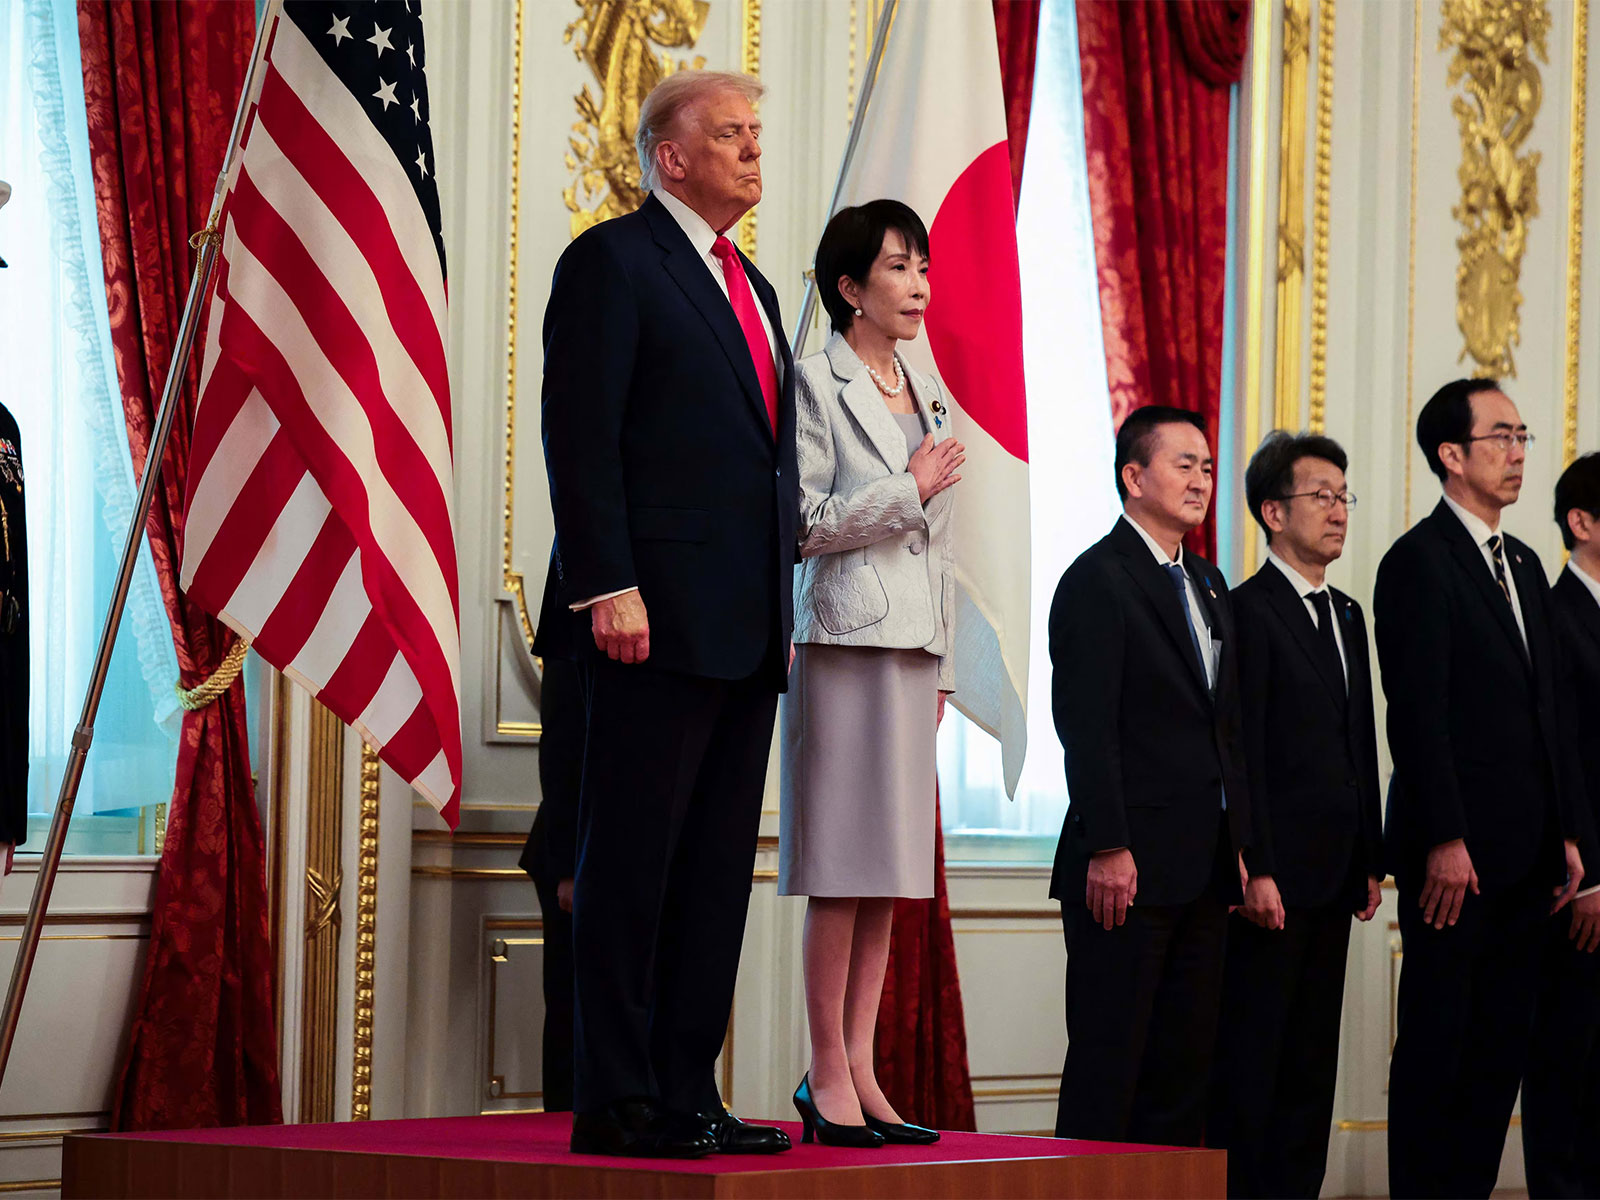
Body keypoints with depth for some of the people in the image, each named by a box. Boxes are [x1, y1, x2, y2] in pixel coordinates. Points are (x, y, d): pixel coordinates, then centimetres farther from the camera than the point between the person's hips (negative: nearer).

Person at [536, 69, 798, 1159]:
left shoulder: (752, 288, 22)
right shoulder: (613, 262, -3)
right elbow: (580, 435, -11)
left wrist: (783, 613, 17)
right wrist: (610, 588, -19)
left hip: (745, 633, 8)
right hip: (655, 619, -8)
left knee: (718, 872, 7)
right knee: (631, 864, -5)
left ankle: (687, 1096, 11)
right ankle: (616, 1103, -3)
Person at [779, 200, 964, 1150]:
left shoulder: (931, 396, 18)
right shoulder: (815, 385, -4)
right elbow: (801, 521, -12)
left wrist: (942, 669, 18)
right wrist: (907, 491, -9)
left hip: (912, 645, 7)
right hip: (846, 641, -7)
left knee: (891, 868, 6)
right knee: (842, 867, -7)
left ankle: (862, 1072, 9)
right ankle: (828, 1078, -3)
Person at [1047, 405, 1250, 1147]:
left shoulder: (1208, 586, 19)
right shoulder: (1098, 581, -7)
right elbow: (1086, 728, -14)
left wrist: (1236, 847, 14)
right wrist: (1107, 849, -20)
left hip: (1202, 873, 8)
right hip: (1127, 868, -8)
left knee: (1185, 1066, 8)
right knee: (1108, 1062, -5)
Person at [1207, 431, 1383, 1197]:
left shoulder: (1347, 616, 17)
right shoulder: (1249, 611, -9)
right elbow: (1242, 754, -14)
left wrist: (1371, 861, 14)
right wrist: (1255, 871, -19)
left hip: (1333, 875, 8)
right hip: (1273, 875, -8)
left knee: (1312, 1057, 9)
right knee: (1252, 1055, -5)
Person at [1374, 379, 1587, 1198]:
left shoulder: (1523, 566, 18)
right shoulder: (1420, 561, -8)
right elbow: (1417, 713, -14)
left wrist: (1565, 834, 14)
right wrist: (1445, 841, -19)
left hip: (1522, 855, 8)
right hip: (1455, 853, -8)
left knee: (1502, 1047, 8)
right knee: (1436, 1046, -4)